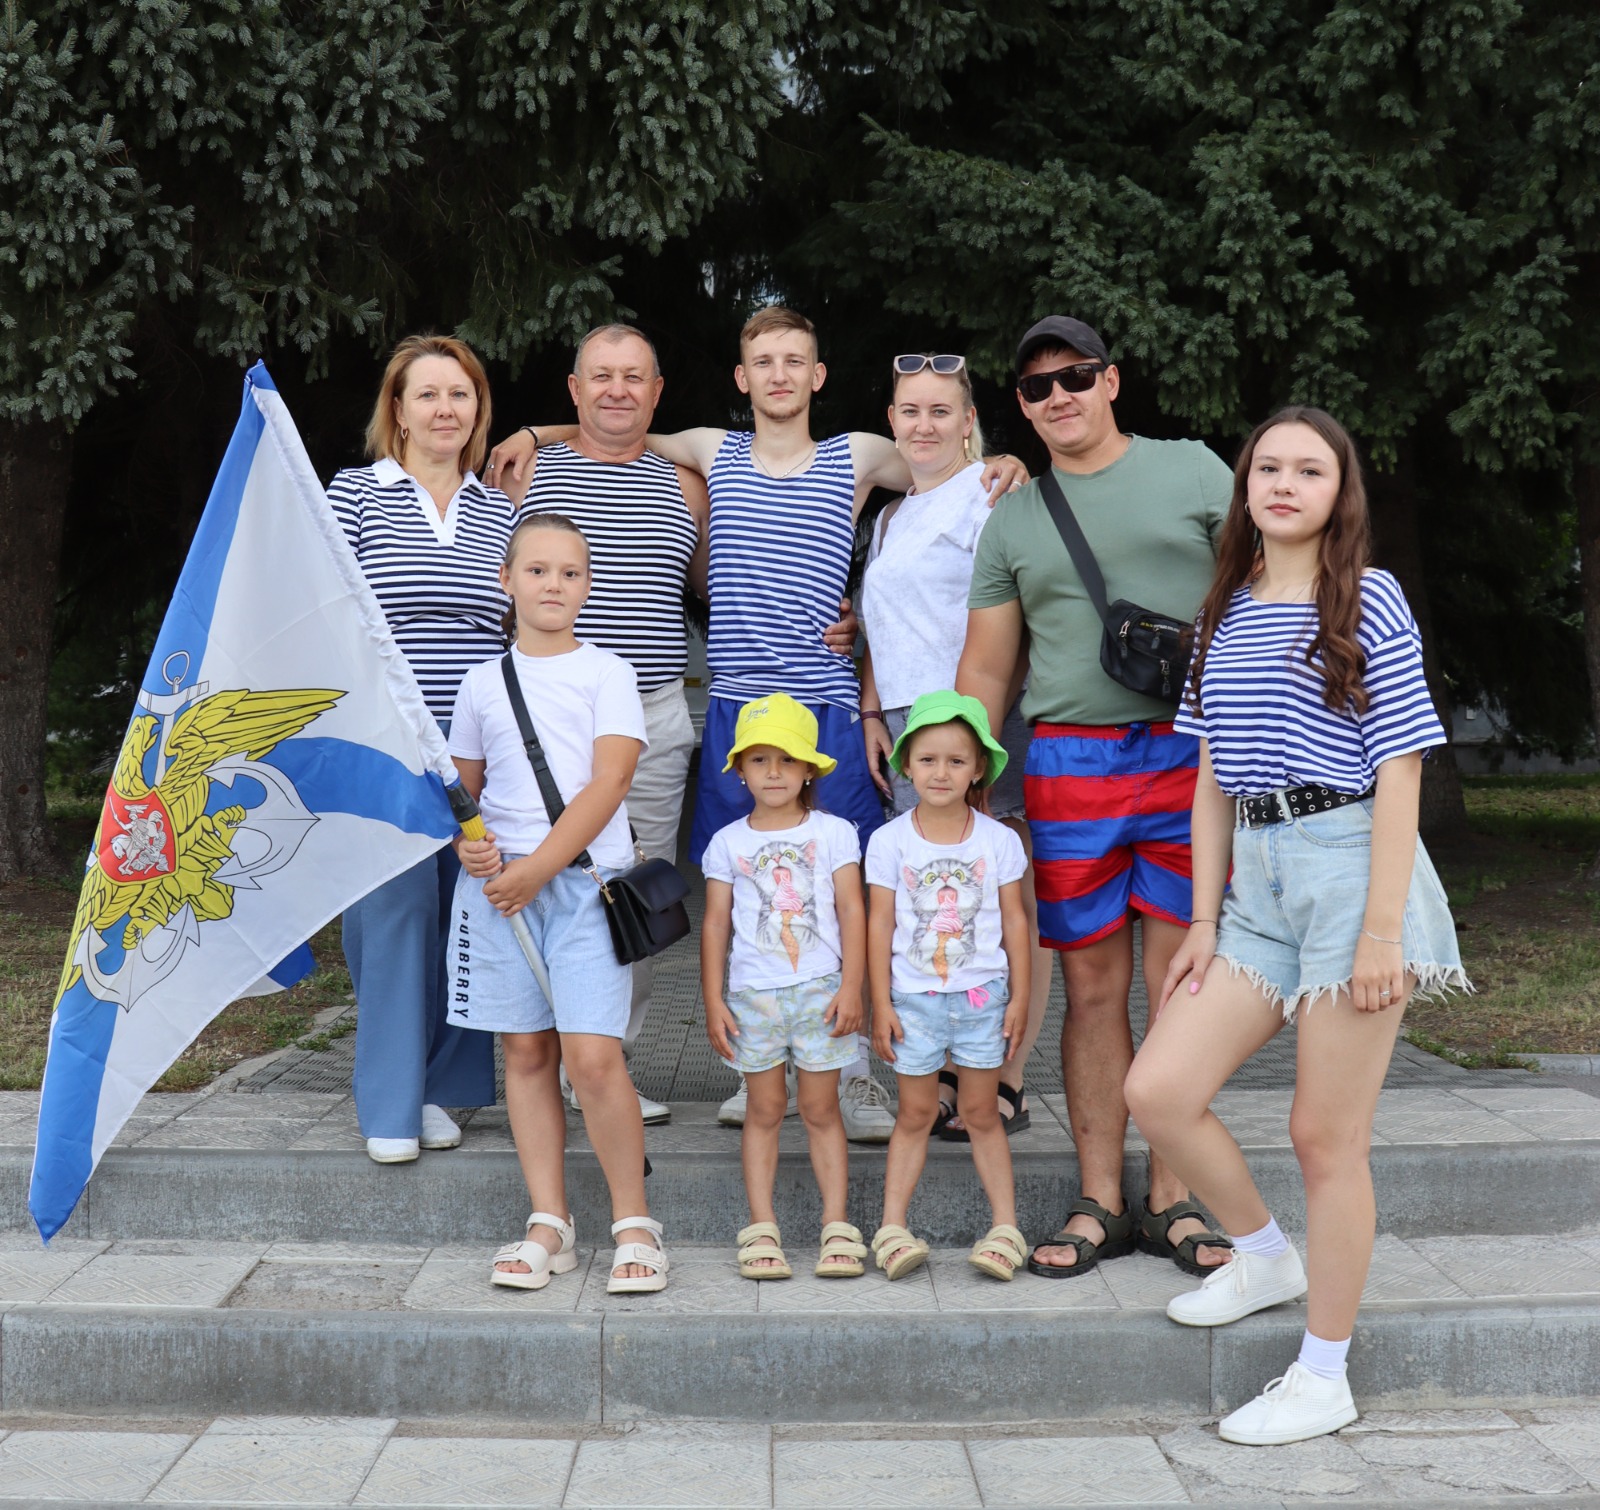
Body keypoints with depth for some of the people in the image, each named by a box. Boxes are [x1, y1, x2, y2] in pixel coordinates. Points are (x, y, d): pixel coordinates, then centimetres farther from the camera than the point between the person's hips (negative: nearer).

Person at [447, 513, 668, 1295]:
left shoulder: (607, 674, 4)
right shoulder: (483, 682, 13)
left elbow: (606, 785, -6)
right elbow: (466, 785, 21)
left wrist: (536, 869, -13)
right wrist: (467, 842, -2)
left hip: (584, 879, -3)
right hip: (499, 881, 3)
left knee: (592, 1054, -12)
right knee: (525, 1053, 5)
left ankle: (634, 1225, 2)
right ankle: (548, 1225, 14)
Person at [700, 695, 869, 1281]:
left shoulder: (833, 833, 2)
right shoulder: (727, 843, 5)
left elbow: (852, 912, 1)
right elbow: (715, 923, 6)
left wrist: (851, 987, -6)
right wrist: (713, 1001, 2)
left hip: (820, 990, -1)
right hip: (753, 994, 1)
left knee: (821, 1108, 3)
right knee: (764, 1108, 5)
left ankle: (837, 1225, 8)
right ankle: (761, 1228, 9)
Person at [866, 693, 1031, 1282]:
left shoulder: (998, 840, -1)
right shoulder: (890, 841, -4)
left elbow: (1014, 920, 4)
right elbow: (880, 924, -1)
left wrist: (1019, 997, 2)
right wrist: (881, 1004, -3)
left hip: (982, 996, 1)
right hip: (913, 998, 0)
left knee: (981, 1112, 7)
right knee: (915, 1113, 4)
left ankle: (1004, 1227, 13)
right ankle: (892, 1226, 9)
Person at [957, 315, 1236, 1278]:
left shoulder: (1192, 470, 9)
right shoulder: (1013, 521, 15)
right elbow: (985, 669, 15)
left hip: (1190, 755, -1)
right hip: (1069, 760, 2)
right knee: (1093, 987, 4)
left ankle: (1172, 1201, 10)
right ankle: (1101, 1207, 12)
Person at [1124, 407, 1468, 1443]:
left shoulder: (1371, 601, -2)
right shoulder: (1224, 615, 14)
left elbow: (1399, 768, -7)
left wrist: (1382, 931, -14)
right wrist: (1204, 922, 9)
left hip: (1349, 863, -6)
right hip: (1255, 878, 6)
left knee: (1326, 1134, -1)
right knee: (1158, 1092, -1)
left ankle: (1323, 1379, 12)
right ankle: (1266, 1257, 25)